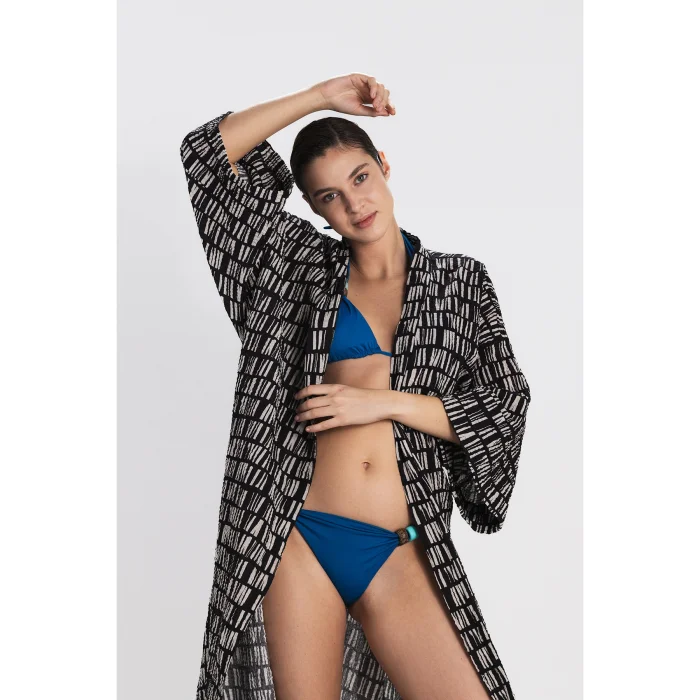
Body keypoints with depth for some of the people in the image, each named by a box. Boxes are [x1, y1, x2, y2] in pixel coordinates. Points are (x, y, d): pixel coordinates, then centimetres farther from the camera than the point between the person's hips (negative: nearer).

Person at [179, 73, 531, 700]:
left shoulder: (459, 279, 11)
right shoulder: (304, 265, 10)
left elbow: (508, 407, 4)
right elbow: (209, 152, 8)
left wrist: (383, 400, -6)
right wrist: (322, 96, 6)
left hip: (399, 554, 0)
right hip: (299, 540, 0)